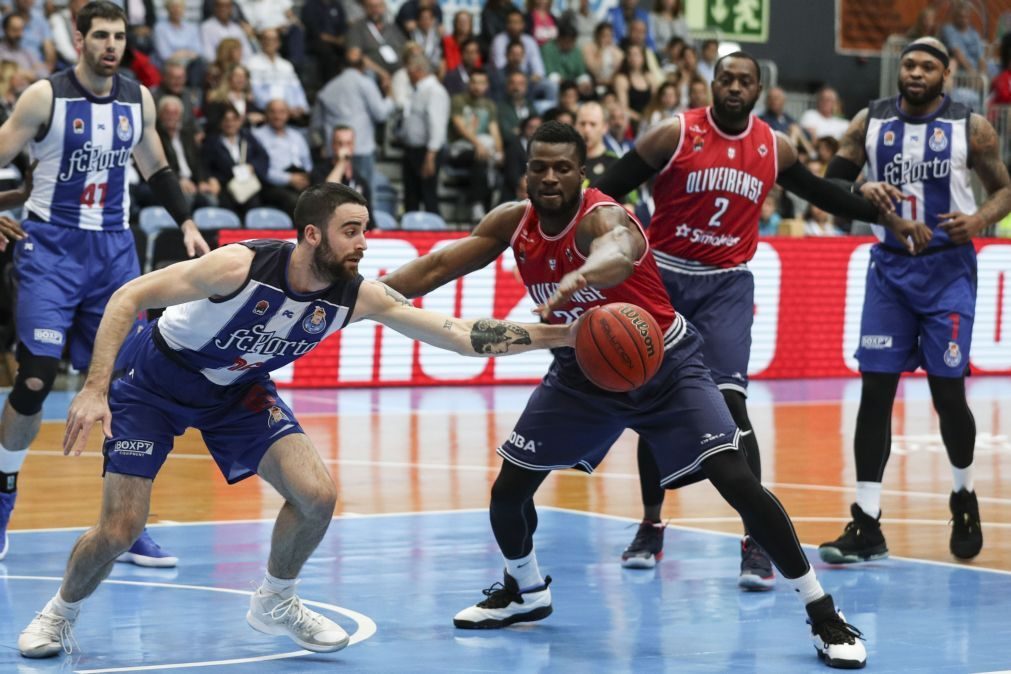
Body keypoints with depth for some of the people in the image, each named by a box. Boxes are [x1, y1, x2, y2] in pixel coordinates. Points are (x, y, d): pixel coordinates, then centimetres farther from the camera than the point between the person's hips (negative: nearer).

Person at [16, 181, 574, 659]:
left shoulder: (359, 296, -19)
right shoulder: (242, 265, -33)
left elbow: (460, 335, -20)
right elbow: (129, 297, -29)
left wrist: (556, 336, -29)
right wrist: (95, 389, -36)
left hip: (238, 388, 5)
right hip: (156, 381, -4)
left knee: (317, 495, -12)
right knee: (119, 529, -12)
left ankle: (275, 604, 15)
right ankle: (60, 612, 20)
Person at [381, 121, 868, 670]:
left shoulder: (603, 217, -28)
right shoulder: (513, 223, -8)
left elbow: (618, 254, -54)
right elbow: (439, 266, 0)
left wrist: (580, 278, -77)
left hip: (663, 366, -6)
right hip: (582, 370, 6)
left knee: (739, 482, -18)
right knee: (507, 490, 2)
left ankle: (822, 614, -8)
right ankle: (526, 592, 33)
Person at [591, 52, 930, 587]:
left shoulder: (773, 148, 1)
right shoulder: (675, 135, -10)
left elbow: (818, 192, 19)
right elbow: (608, 191, -9)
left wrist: (888, 218, 22)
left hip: (727, 285, 1)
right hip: (664, 278, 0)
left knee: (729, 401, -16)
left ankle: (756, 542, -15)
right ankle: (651, 527, 26)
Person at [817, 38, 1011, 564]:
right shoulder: (870, 122, 3)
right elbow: (830, 184, 5)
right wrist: (861, 193, -16)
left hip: (947, 267, -2)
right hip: (890, 265, 2)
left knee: (947, 391, -3)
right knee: (875, 390, -3)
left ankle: (963, 496, 25)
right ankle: (866, 526, -1)